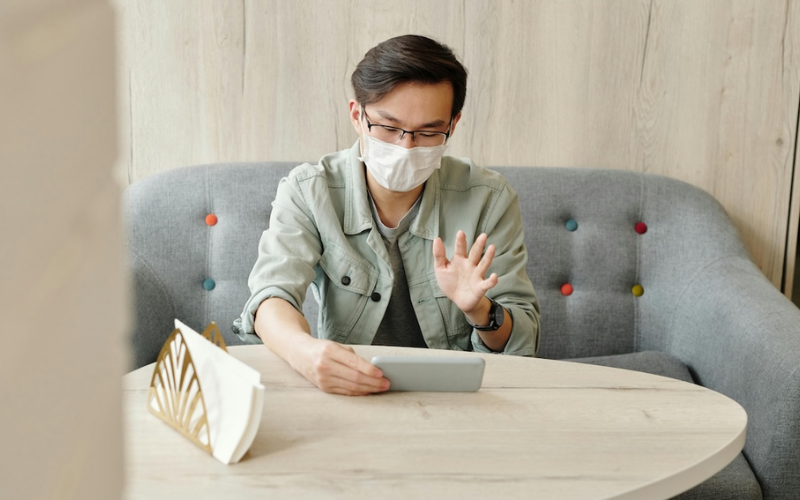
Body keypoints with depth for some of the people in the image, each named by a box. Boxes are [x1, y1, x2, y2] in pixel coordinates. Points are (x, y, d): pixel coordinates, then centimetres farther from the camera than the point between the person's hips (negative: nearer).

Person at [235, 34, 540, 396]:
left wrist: (479, 311, -24)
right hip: (344, 392, -1)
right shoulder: (307, 192, -6)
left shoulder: (489, 199, -5)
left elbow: (522, 343, -1)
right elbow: (272, 296, -19)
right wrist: (303, 350, -42)